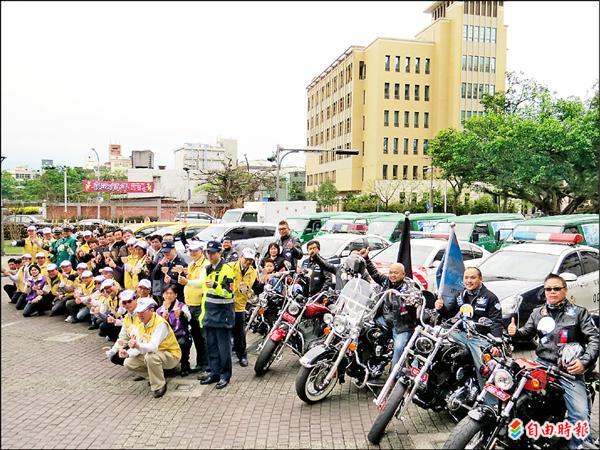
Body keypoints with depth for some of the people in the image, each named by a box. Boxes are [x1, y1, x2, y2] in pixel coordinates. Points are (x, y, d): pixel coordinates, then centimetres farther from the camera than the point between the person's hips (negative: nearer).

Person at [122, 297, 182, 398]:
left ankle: (159, 386, -15)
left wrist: (138, 345, -54)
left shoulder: (160, 324, -26)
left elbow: (153, 347, -37)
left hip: (171, 356, -8)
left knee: (151, 357, -36)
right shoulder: (141, 326, 1)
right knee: (128, 363, -2)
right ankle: (155, 375, 14)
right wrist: (128, 353, -19)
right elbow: (139, 348, 0)